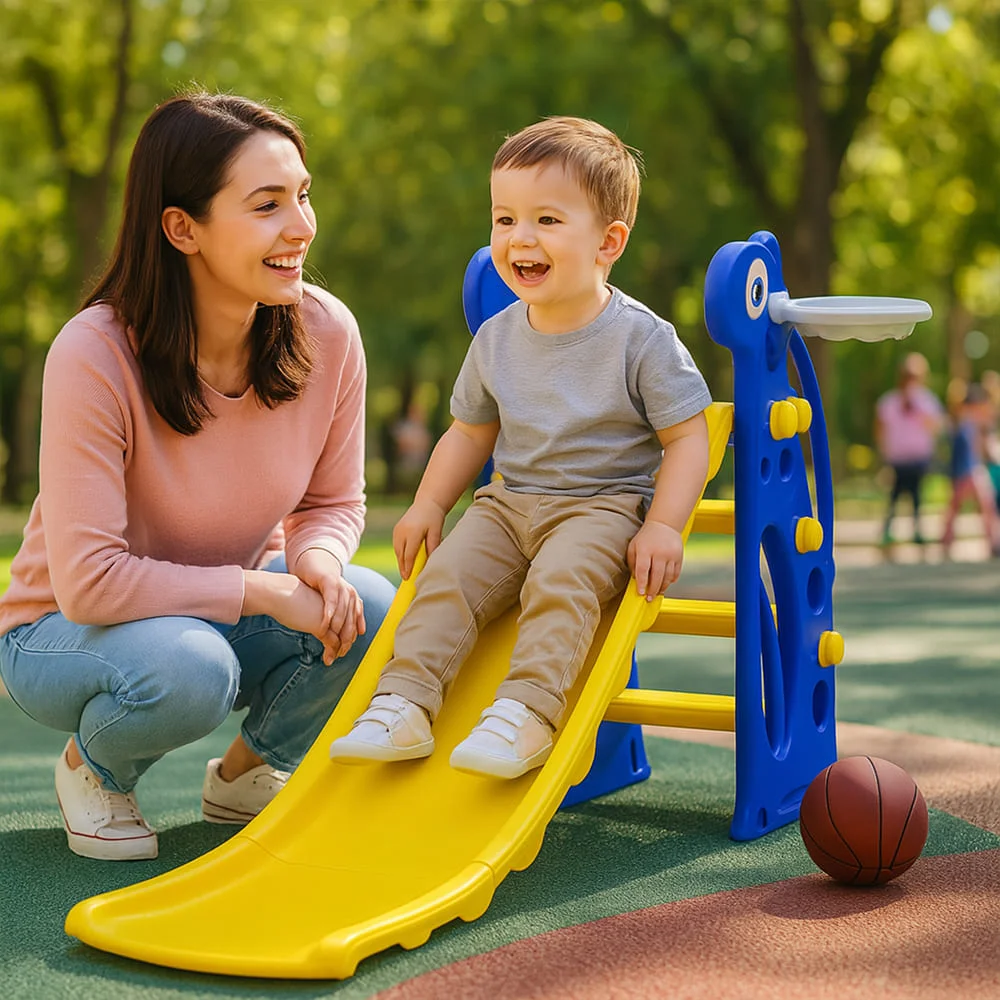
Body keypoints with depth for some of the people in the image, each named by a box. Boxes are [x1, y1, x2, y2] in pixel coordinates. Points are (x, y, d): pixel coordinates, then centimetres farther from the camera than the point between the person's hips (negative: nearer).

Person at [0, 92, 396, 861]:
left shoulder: (327, 333, -15)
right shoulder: (95, 356, -28)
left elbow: (336, 502, -2)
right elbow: (88, 581, -29)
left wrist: (317, 559, -25)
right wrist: (265, 591, -30)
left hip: (229, 609, 4)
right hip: (64, 627, -4)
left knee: (368, 611, -25)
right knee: (188, 669, -37)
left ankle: (246, 771, 7)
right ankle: (92, 769, 2)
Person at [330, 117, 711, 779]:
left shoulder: (643, 340, -10)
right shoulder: (496, 340, 6)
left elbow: (687, 438, -9)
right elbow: (471, 431, 19)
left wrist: (664, 527, -20)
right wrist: (429, 504, 9)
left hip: (606, 506, -5)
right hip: (510, 502, 5)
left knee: (560, 580, -32)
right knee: (449, 573, -17)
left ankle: (525, 713, -36)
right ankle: (404, 704, -19)